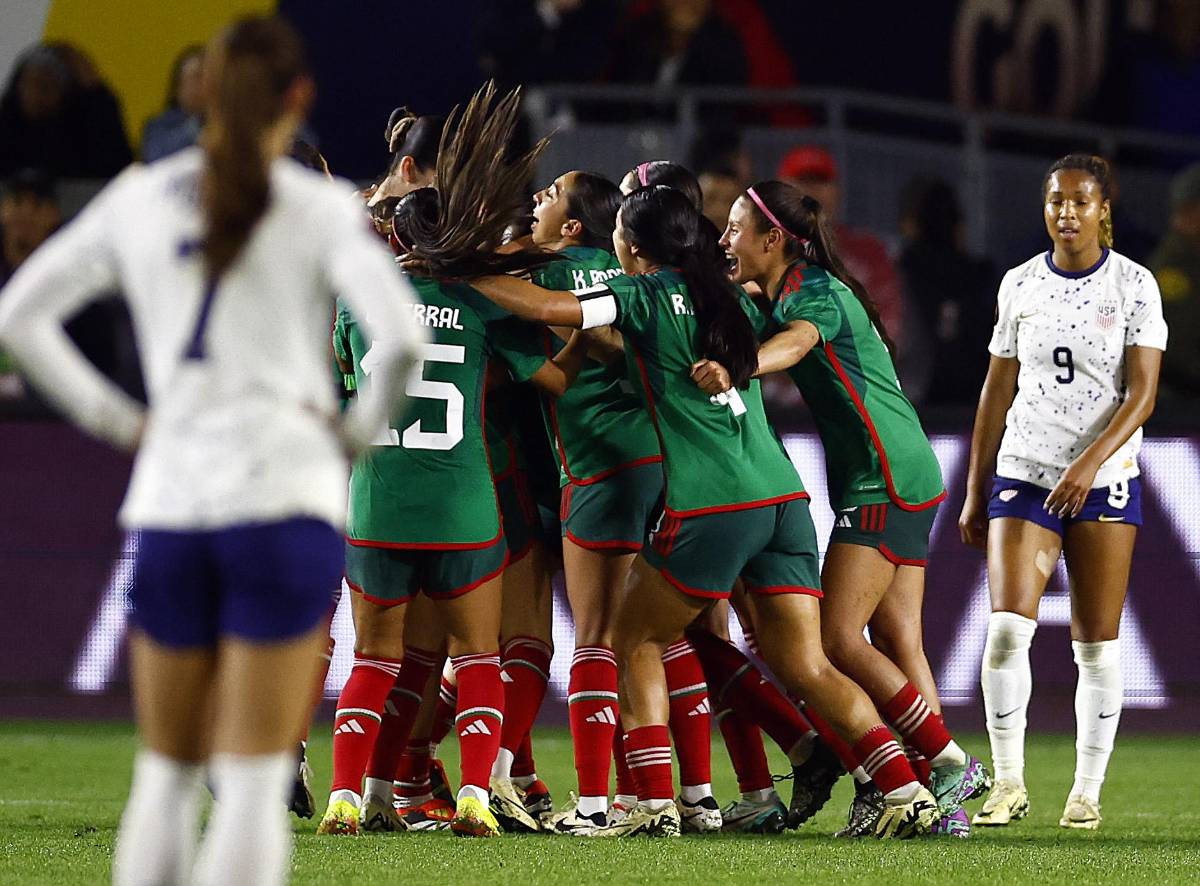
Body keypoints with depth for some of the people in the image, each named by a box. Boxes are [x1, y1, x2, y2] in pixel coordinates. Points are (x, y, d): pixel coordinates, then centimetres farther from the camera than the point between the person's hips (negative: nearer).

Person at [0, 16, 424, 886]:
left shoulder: (138, 198, 9)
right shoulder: (319, 210, -3)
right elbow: (401, 335, -17)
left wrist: (114, 418, 12)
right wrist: (362, 426, 0)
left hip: (168, 503, 4)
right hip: (285, 501, -3)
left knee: (166, 776, 14)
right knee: (256, 782, -3)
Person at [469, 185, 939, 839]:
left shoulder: (646, 294, -1)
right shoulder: (724, 294, 18)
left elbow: (546, 306, -9)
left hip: (707, 506, -6)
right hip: (783, 497, 6)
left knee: (635, 641, 10)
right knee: (803, 665, 6)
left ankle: (654, 804, 0)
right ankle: (909, 794, -6)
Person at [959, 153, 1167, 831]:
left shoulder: (1134, 284, -2)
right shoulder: (1020, 284, 6)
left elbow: (1143, 394, -9)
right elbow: (998, 394, 13)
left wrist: (1090, 463, -23)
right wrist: (975, 493, 12)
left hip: (1105, 479, -2)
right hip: (1024, 472, 2)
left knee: (1098, 645, 0)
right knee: (1008, 626, -13)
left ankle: (1088, 792, 8)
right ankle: (1009, 783, -3)